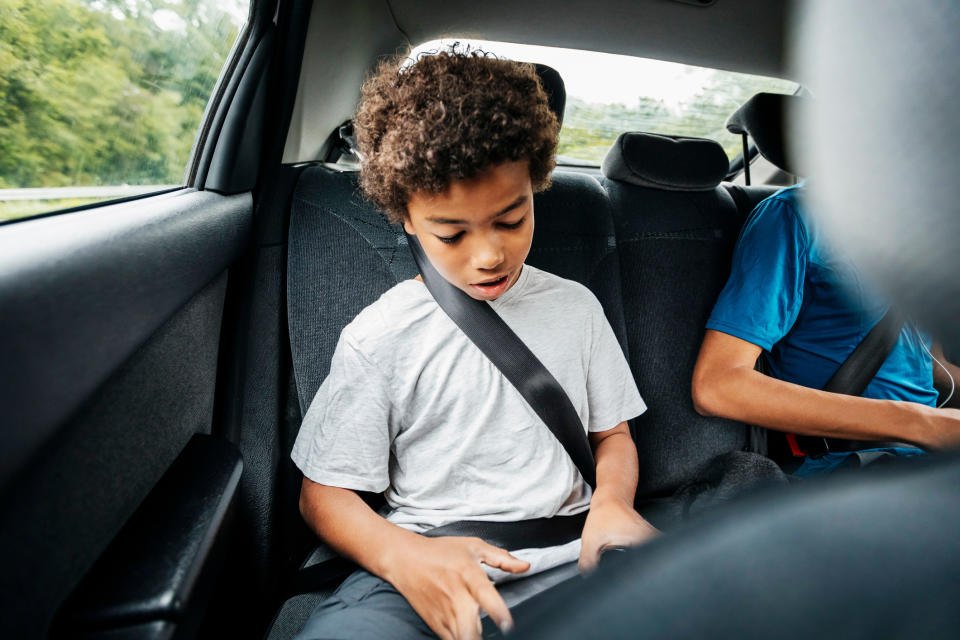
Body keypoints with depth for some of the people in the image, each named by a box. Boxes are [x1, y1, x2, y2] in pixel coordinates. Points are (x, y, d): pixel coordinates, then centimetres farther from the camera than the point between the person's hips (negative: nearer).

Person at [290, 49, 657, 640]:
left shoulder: (575, 306, 9)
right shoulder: (378, 336, -2)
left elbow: (612, 434, 16)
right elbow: (323, 491, 1)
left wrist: (611, 502, -7)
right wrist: (402, 555, -20)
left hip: (568, 559, 4)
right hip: (426, 571, -3)